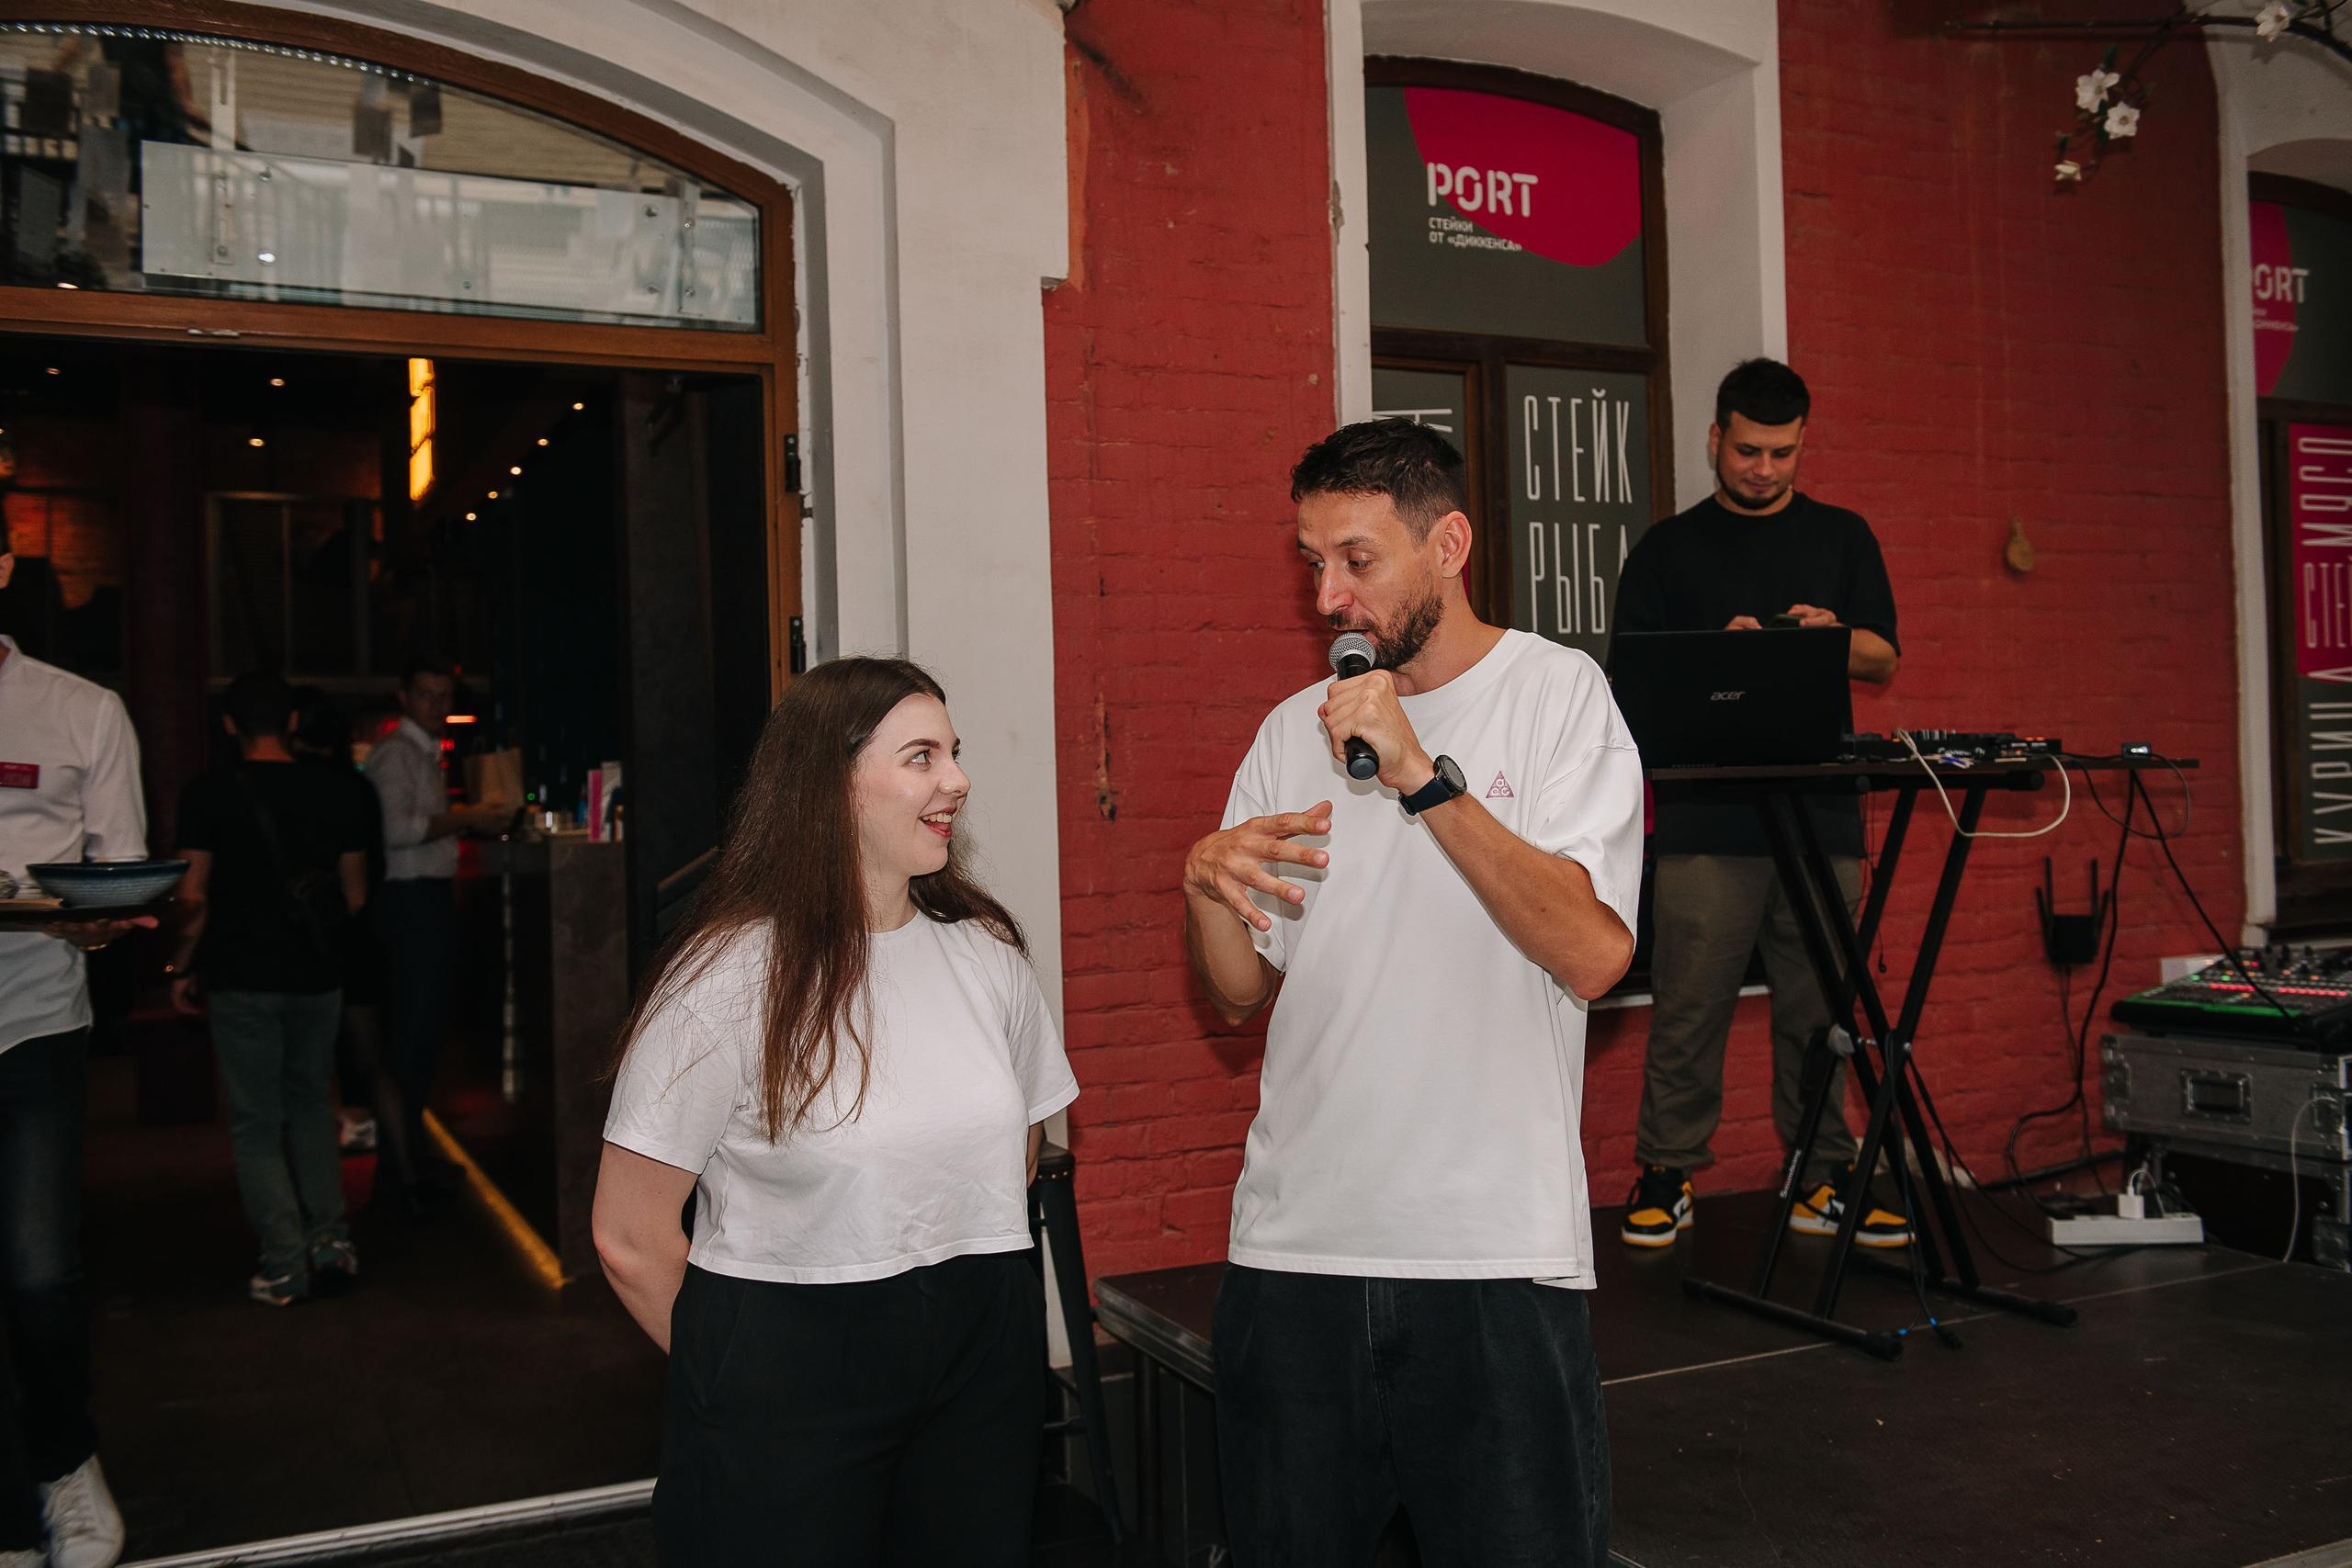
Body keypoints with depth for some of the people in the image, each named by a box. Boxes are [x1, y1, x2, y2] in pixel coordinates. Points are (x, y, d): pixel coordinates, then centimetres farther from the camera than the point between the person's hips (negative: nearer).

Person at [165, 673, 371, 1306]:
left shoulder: (208, 796, -8)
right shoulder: (333, 798, 2)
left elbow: (193, 897, -8)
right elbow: (355, 897, 6)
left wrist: (181, 969, 4)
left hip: (243, 978, -3)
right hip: (318, 978, 3)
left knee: (257, 1123, 5)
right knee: (311, 1106, 18)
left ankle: (286, 1268, 4)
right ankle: (330, 1245, 12)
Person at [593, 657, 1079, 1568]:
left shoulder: (986, 952, 3)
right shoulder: (731, 975, -14)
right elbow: (628, 1237, -11)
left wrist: (964, 1282, 7)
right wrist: (743, 1375, -1)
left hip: (981, 1359, 5)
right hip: (781, 1369, -5)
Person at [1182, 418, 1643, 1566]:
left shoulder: (1559, 695, -2)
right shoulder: (1292, 732, 9)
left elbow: (1592, 953, -16)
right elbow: (1239, 997, 11)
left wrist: (1422, 776, -21)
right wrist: (1207, 884, -9)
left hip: (1495, 1251, -3)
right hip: (1293, 1245, 4)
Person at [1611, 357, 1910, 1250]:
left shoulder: (1842, 538, 16)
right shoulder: (1668, 548, 9)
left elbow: (1884, 661, 11)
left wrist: (1835, 635, -10)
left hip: (1820, 811, 2)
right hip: (1704, 816, -2)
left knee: (1818, 1005, 5)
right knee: (1690, 1001, -2)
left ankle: (1823, 1177, 15)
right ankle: (1666, 1173, 8)